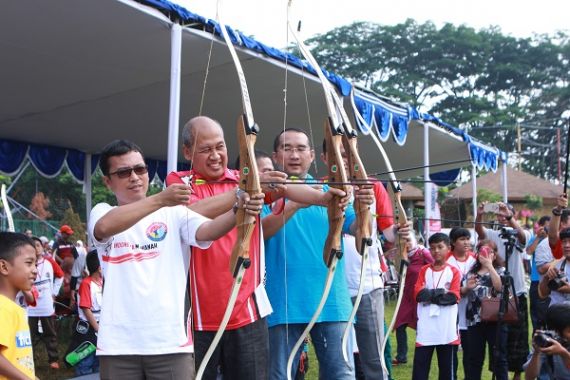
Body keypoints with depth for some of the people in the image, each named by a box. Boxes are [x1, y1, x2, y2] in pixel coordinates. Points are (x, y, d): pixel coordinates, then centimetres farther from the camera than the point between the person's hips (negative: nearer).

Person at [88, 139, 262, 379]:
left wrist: (238, 211, -34)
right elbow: (104, 227, -18)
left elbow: (206, 230, -13)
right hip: (118, 343, 1)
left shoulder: (174, 211, 6)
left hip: (171, 340, -1)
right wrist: (159, 200, -30)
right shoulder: (102, 212, 6)